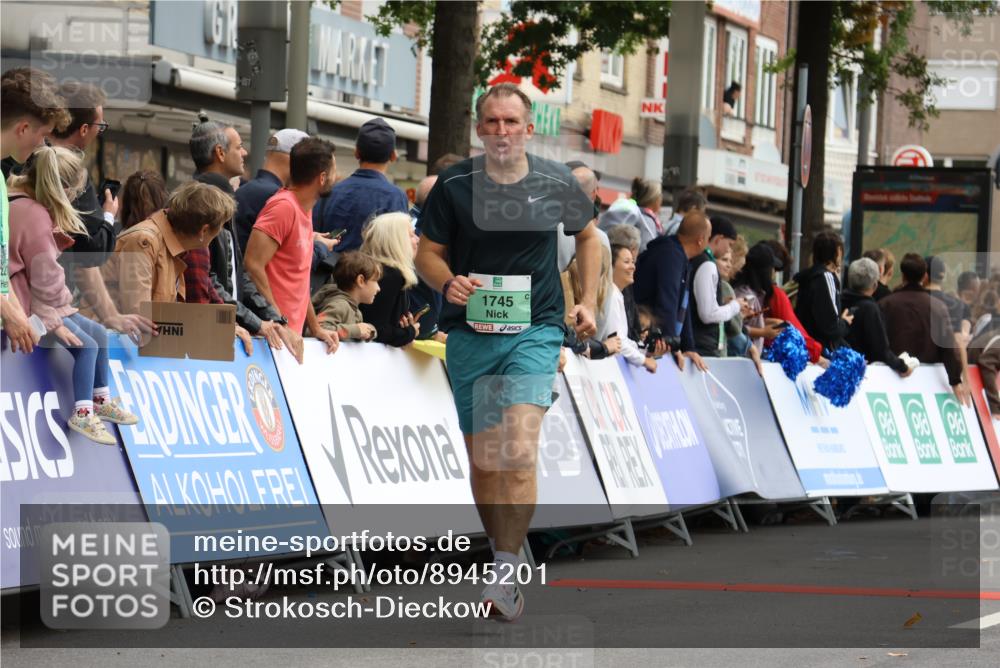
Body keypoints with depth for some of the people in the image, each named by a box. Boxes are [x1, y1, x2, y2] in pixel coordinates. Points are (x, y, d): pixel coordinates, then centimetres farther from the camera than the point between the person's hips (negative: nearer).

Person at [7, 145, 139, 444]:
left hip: (41, 299, 11)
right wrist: (55, 321, -16)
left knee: (98, 333, 14)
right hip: (30, 307, -11)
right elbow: (45, 277, -22)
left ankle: (100, 400, 27)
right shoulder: (34, 216, -26)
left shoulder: (20, 201, 5)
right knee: (86, 344, -15)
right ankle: (82, 415, -7)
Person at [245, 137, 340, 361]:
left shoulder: (304, 208, 16)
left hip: (292, 334, 9)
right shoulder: (283, 206, -12)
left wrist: (316, 328, 18)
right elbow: (253, 266, -20)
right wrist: (280, 324, -21)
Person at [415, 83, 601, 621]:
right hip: (470, 333, 2)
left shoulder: (556, 183, 0)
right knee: (482, 456, 9)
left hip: (535, 331, -2)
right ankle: (500, 551, 28)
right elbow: (427, 253, 5)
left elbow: (587, 235, 18)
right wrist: (448, 282, -17)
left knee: (519, 449, -19)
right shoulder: (453, 185, -2)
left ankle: (506, 574, -22)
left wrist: (588, 303, 10)